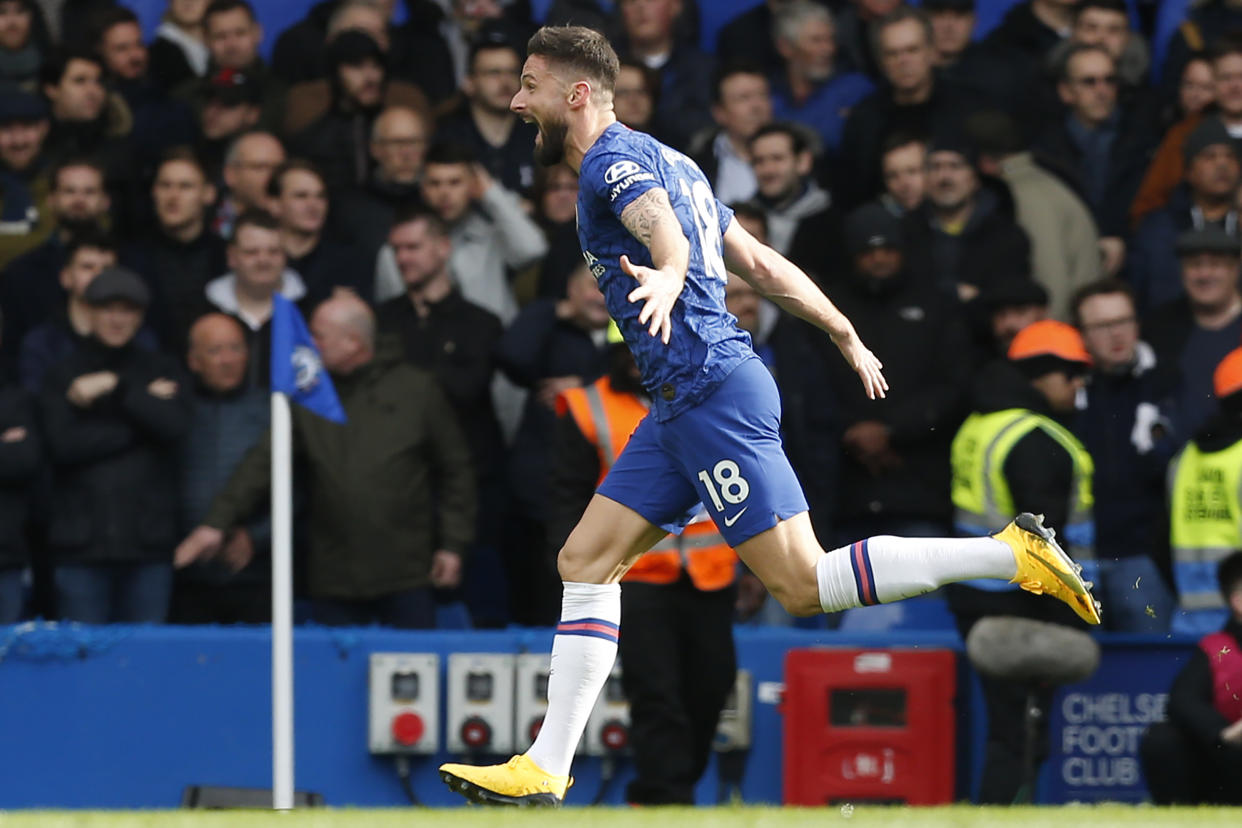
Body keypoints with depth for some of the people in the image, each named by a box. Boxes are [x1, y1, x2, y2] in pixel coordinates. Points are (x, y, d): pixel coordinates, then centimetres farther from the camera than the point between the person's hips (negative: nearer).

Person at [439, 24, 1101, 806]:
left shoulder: (615, 161, -7)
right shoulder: (663, 161, 21)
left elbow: (662, 226, -30)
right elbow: (760, 260, 24)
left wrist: (668, 276, -51)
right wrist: (847, 336, 28)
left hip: (713, 395, -10)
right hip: (682, 406, 10)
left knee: (804, 585, -13)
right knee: (585, 562, 8)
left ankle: (1014, 553, -13)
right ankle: (545, 771, 6)